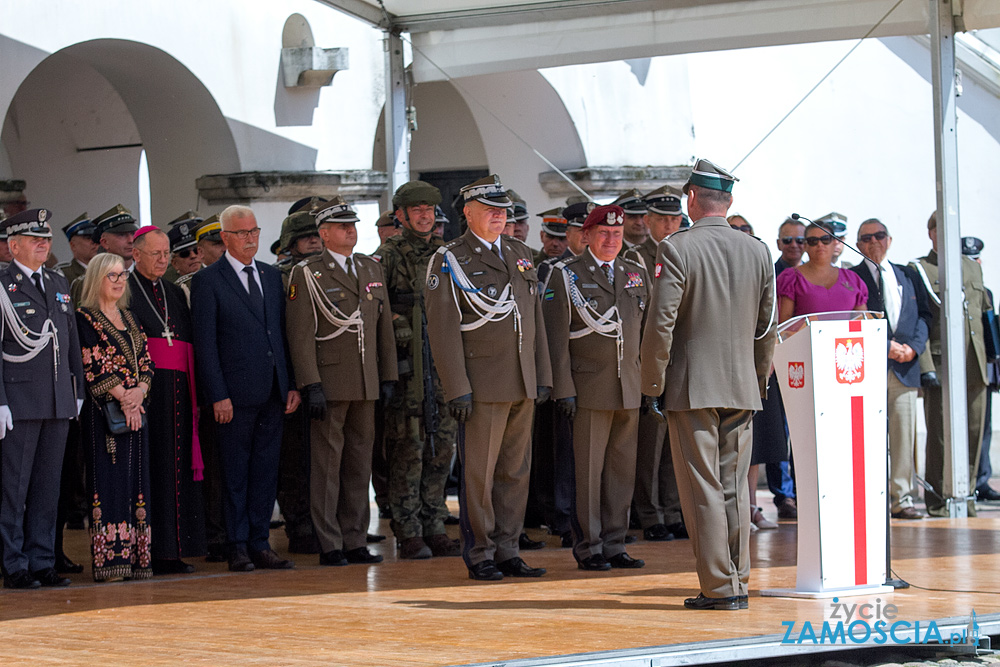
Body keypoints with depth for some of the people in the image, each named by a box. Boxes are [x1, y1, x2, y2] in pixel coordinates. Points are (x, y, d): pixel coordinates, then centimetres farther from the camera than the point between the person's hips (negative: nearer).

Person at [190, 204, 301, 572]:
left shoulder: (272, 276, 14)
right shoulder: (207, 281, -3)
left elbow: (283, 334, 15)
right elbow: (205, 344, -7)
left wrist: (292, 385, 7)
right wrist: (218, 395, -13)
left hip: (272, 391, 5)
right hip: (236, 393, -5)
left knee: (266, 470, 8)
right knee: (235, 473, 2)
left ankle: (259, 543, 15)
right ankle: (237, 546, 9)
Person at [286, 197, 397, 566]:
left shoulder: (372, 269, 14)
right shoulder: (306, 274, -3)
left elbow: (384, 328, 15)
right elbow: (301, 335, -8)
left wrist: (388, 378, 9)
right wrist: (311, 386, -14)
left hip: (367, 385, 6)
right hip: (330, 384, -5)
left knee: (360, 463, 9)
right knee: (328, 463, -2)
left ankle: (355, 541, 15)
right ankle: (330, 545, 3)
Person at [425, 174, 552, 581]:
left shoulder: (521, 254, 15)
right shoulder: (450, 260, -4)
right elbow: (442, 328, -9)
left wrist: (542, 375, 12)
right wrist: (457, 389, -15)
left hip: (523, 385, 6)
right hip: (483, 384, -6)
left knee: (516, 471, 9)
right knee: (479, 473, -2)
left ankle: (506, 550, 17)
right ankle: (479, 555, 7)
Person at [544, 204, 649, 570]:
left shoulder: (637, 274, 14)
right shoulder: (566, 275, 0)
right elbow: (555, 337, -4)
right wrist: (563, 388, -10)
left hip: (630, 389, 5)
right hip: (590, 389, -4)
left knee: (622, 469, 7)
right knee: (588, 471, -2)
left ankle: (614, 545, 15)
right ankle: (588, 548, 6)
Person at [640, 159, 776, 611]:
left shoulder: (676, 249, -10)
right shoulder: (757, 251, 6)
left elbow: (660, 324, -13)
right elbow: (767, 326, 11)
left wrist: (651, 385, -5)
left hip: (692, 387, -5)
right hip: (742, 388, 5)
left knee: (703, 490, -1)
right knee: (735, 488, 11)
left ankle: (720, 587, -1)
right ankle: (738, 583, 15)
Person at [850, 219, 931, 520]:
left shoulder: (908, 275, 18)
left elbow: (924, 314, 13)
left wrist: (913, 346, -4)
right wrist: (886, 346, -13)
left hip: (905, 367, 4)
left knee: (904, 435, 3)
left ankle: (902, 499, 8)